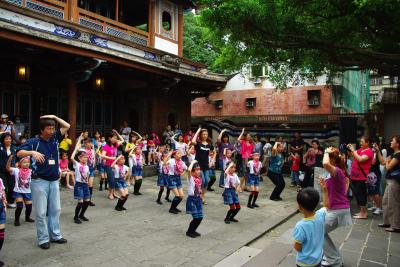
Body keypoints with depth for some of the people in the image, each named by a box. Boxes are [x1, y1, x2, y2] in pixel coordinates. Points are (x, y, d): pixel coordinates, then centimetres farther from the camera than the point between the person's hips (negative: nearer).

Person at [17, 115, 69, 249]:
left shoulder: (55, 139, 5)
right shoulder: (34, 141, -8)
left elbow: (67, 126, 5)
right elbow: (19, 153, -17)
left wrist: (54, 117, 2)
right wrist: (32, 152, -33)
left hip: (54, 181, 5)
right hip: (39, 181, -5)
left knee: (55, 209, 12)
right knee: (41, 212, 2)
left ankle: (55, 235, 24)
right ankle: (43, 239, 13)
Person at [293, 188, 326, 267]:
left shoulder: (300, 226, -32)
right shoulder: (321, 215, -16)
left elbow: (298, 248, -21)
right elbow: (326, 206, 8)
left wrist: (294, 244, 0)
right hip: (318, 259, 5)